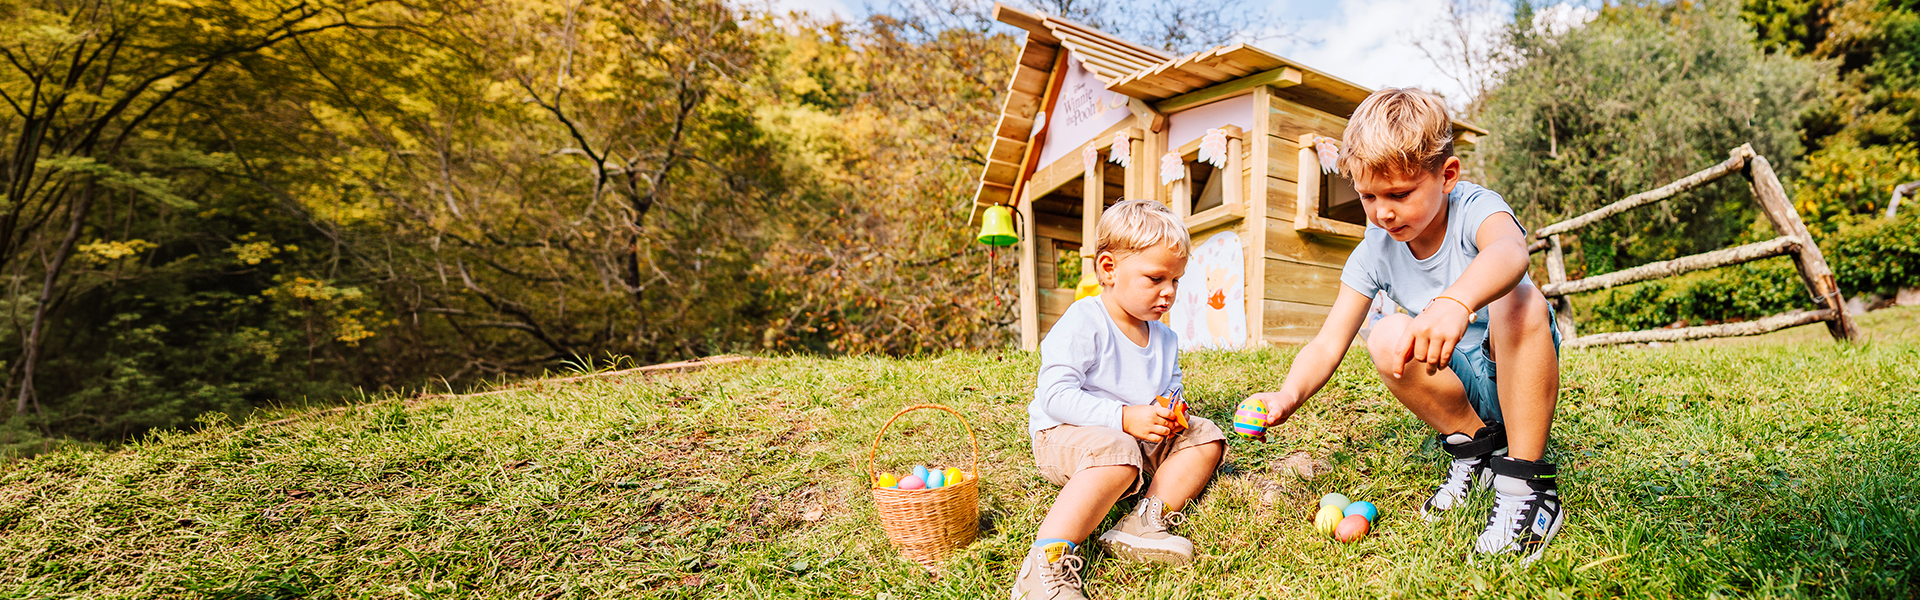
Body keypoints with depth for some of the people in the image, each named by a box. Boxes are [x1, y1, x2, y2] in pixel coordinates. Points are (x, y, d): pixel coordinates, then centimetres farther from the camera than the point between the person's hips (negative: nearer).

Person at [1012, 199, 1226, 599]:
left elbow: (1171, 394, 20)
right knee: (1117, 453, -39)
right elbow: (1056, 396, -24)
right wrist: (1124, 418, -30)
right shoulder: (1083, 324, -16)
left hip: (1139, 439, 8)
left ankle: (1145, 521, -21)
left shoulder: (1165, 339, 9)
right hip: (1063, 435, -8)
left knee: (1206, 436, -3)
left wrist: (1170, 416, -7)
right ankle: (1047, 561, -44)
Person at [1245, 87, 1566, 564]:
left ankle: (1527, 483, -27)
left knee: (1519, 301, -35)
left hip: (1519, 371, -3)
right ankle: (1475, 447, -4)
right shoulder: (1374, 253, -10)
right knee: (1387, 338, -27)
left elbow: (1510, 250, -49)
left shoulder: (1474, 209, -22)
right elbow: (1328, 345, -14)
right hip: (1459, 388, 3)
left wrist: (1455, 302, -71)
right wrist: (1290, 394, -36)